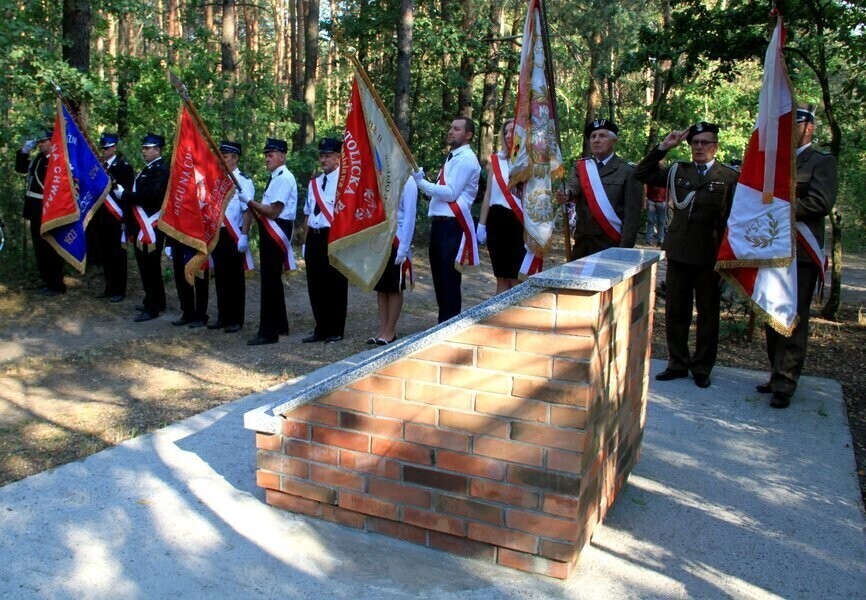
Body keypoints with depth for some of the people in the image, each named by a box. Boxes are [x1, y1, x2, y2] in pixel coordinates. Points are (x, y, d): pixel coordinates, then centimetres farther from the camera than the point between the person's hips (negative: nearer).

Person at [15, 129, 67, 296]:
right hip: (36, 212, 9)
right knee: (40, 249, 14)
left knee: (50, 250, -1)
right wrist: (24, 151, 12)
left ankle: (56, 286, 8)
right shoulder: (38, 158, 12)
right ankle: (48, 282, 24)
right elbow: (20, 168, 25)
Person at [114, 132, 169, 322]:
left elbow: (150, 195, -24)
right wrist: (124, 192, 4)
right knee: (147, 265, 16)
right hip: (143, 226, 10)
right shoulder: (150, 168, 18)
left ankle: (152, 308, 0)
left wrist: (124, 194, -16)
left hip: (151, 227, -10)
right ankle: (157, 301, 27)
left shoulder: (160, 169, -13)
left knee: (149, 267, -6)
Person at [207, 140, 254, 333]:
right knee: (220, 276, 12)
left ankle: (236, 320, 12)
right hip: (217, 234, 7)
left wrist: (244, 236, -20)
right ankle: (222, 317, 23)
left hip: (234, 235, -7)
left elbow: (247, 211, -15)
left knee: (235, 277, 2)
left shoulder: (243, 181, -10)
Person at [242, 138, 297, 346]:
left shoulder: (284, 178, -13)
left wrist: (251, 202, -14)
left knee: (270, 281, -8)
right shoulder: (275, 178, 18)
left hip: (276, 233, -11)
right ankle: (280, 326, 26)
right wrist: (254, 208, 2)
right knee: (273, 279, 16)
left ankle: (268, 332, -4)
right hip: (269, 232, 11)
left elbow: (273, 211, -20)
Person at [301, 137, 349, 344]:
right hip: (314, 237, 7)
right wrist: (306, 242, 15)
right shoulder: (314, 183, 16)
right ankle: (321, 329, 24)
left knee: (335, 285, 1)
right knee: (315, 285, 11)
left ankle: (336, 331, 13)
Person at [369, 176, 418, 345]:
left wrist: (403, 247, -14)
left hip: (396, 238, -6)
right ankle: (382, 328, 20)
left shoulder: (407, 182, -9)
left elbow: (409, 216, -11)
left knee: (395, 287, 4)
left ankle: (390, 330, 14)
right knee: (380, 286, 11)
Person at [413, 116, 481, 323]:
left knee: (449, 279, -4)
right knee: (440, 276, 16)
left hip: (452, 225, -10)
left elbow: (450, 193, -18)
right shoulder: (454, 157, 20)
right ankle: (444, 323, 27)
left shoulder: (465, 159, -10)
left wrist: (421, 182, -15)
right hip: (440, 222, 10)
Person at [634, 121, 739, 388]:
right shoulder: (677, 171, 8)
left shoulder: (730, 177, -1)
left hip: (711, 256, -3)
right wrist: (663, 147, -1)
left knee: (708, 314, 8)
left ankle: (702, 368, 20)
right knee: (675, 311, 10)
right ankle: (678, 363, 23)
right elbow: (641, 174, 9)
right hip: (679, 253, 3)